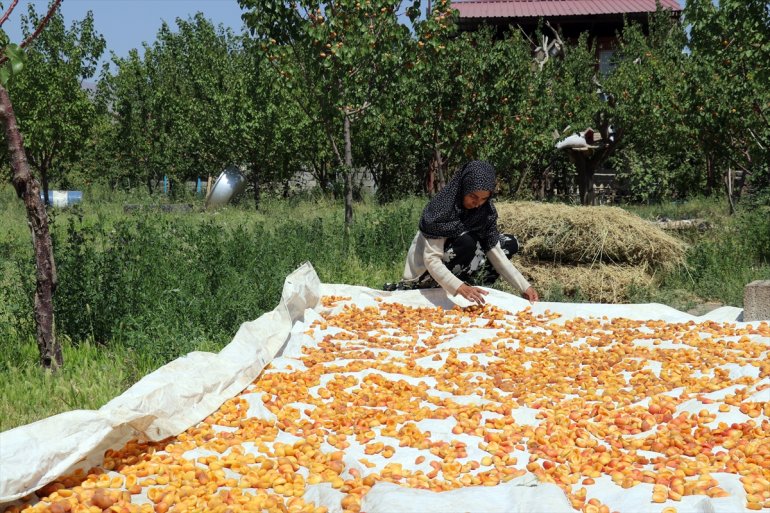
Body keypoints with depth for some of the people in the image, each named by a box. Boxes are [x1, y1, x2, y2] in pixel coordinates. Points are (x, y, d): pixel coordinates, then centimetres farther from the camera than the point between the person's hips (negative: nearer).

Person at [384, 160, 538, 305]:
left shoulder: (486, 209, -11)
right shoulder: (440, 209, -28)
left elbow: (494, 251, -10)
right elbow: (432, 260, -32)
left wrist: (524, 286, -19)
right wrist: (460, 288, -47)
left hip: (455, 268, 7)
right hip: (427, 271, -7)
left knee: (510, 243, -4)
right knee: (467, 242, -32)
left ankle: (473, 288, -8)